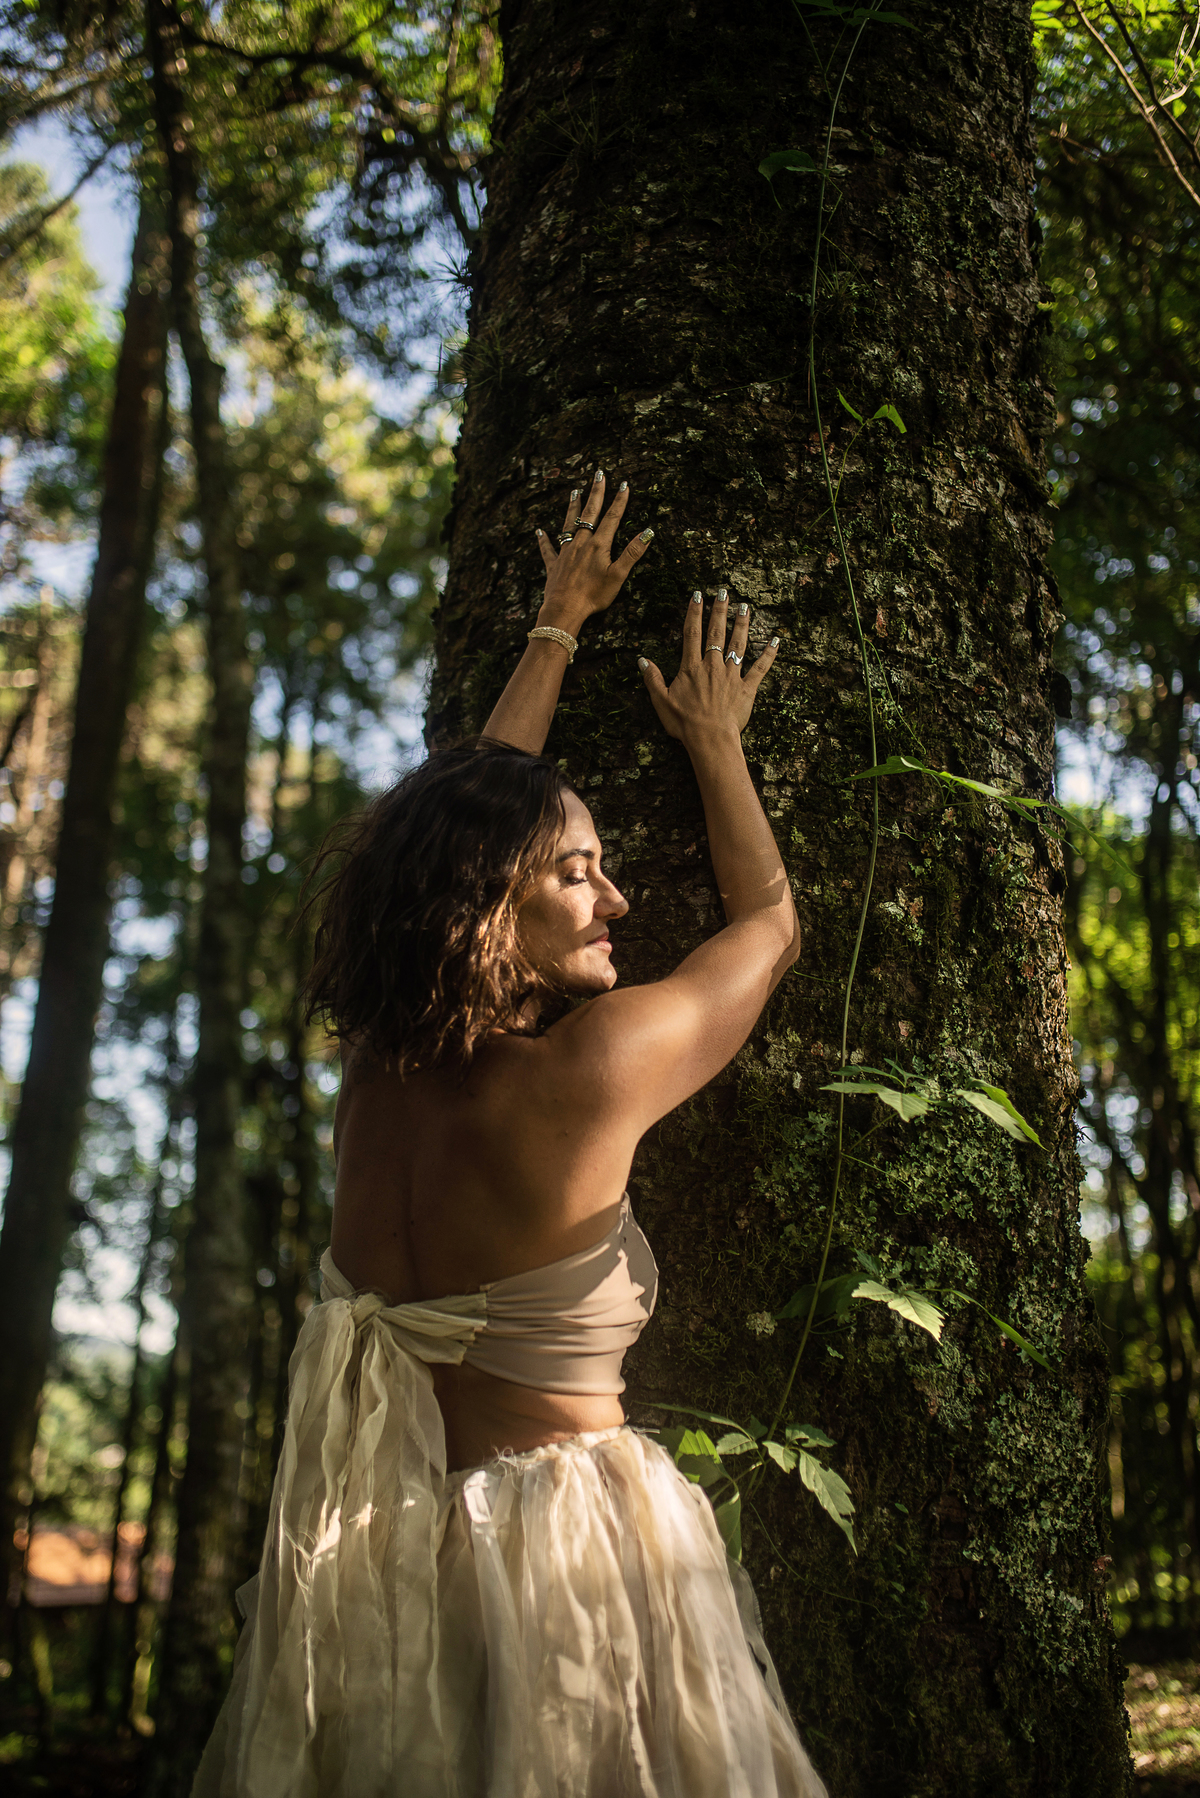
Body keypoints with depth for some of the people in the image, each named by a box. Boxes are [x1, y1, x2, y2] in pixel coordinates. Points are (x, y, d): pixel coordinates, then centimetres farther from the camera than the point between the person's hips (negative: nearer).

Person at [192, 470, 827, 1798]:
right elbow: (770, 920, 0)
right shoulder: (588, 1072, -19)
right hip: (559, 1542, -6)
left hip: (374, 1547, 6)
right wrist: (715, 744, 17)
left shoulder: (380, 1063, -2)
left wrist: (559, 627, 25)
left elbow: (465, 813, 12)